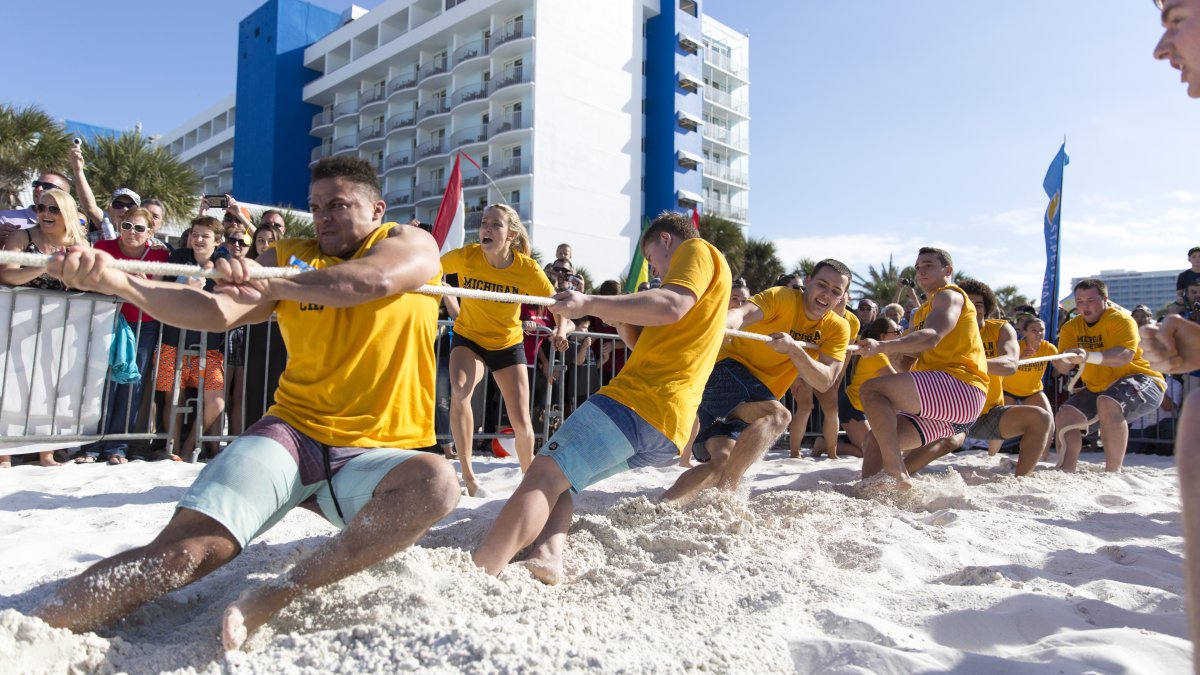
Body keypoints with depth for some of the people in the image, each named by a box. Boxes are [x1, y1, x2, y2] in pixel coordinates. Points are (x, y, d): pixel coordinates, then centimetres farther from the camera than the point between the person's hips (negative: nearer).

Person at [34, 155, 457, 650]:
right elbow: (217, 311, -5)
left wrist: (274, 283, -22)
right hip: (293, 433, 2)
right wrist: (118, 283, -20)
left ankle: (281, 593, -28)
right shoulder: (290, 257, 11)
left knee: (437, 482, -34)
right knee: (183, 550, -19)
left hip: (375, 455, -1)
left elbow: (374, 280, -20)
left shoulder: (411, 244, 4)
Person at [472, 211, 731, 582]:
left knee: (544, 473, -20)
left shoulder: (697, 249, 6)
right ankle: (549, 552, -11)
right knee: (555, 476, 13)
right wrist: (623, 321, 13)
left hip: (642, 402, -10)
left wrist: (592, 305, -15)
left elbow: (672, 305, -17)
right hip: (667, 427, 10)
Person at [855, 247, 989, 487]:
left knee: (872, 390, -24)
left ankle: (896, 475, -29)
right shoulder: (922, 311, 30)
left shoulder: (949, 295, 0)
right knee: (875, 441, 1)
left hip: (959, 388, -9)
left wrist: (882, 346, -35)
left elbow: (932, 337, -21)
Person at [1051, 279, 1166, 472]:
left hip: (1140, 379, -8)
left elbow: (1125, 355, -35)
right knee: (1064, 417, -1)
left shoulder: (1120, 319, -16)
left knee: (1107, 403, -36)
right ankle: (1066, 471, 9)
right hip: (1097, 388, 8)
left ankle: (1113, 472, -33)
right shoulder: (1071, 328, 2)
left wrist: (1089, 356, -51)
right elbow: (1064, 368, -7)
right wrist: (1062, 361, -32)